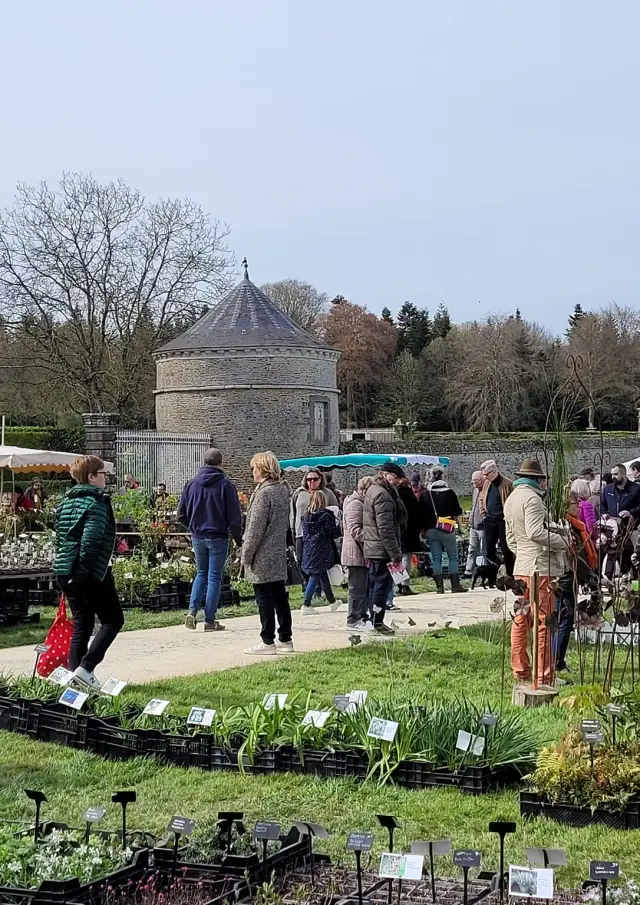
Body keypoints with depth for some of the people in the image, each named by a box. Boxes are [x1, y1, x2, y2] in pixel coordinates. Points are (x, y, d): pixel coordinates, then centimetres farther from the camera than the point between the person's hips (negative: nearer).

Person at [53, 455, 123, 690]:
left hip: (65, 572, 8)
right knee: (113, 620, 3)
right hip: (91, 573, -8)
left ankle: (75, 673, 9)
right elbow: (91, 541, -22)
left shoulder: (67, 501, 14)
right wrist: (82, 572, -21)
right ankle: (86, 667, -9)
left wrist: (64, 569, 19)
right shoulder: (96, 502, -13)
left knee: (81, 624, 14)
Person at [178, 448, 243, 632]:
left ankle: (192, 611, 2)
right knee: (214, 577, 4)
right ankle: (210, 620, 5)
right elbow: (234, 516, -11)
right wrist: (238, 538, 1)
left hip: (197, 538, 4)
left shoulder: (192, 483, 2)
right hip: (218, 538, -4)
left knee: (201, 574, 18)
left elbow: (181, 514, 5)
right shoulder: (225, 485, -10)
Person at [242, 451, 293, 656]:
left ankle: (267, 642, 1)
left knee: (264, 600, -3)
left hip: (263, 557, -8)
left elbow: (255, 528, -17)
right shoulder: (283, 490, 10)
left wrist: (246, 554, -10)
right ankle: (285, 640, 17)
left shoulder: (264, 492, -16)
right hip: (279, 555, 8)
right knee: (280, 598, 12)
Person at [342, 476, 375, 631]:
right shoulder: (355, 504, -15)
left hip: (363, 554, 11)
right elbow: (355, 531, -24)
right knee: (358, 589, -5)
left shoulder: (362, 503, 19)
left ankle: (363, 617, 24)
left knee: (365, 588, 16)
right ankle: (353, 620, 0)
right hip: (356, 554, -11)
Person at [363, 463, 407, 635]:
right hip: (382, 549, -10)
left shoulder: (373, 490, 17)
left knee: (375, 585, 14)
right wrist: (395, 554, -21)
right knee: (383, 584, -5)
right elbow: (386, 529, -22)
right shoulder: (383, 495, -17)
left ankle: (375, 621, 21)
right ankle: (378, 622, -1)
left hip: (372, 549, 10)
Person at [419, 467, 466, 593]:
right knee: (453, 557, 3)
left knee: (436, 558, 5)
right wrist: (460, 526, 11)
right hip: (447, 530, -2)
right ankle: (455, 585, -1)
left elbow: (422, 514, 7)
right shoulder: (449, 493, -3)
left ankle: (439, 587, 3)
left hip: (431, 530, 2)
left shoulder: (425, 494, 4)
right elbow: (458, 512, -1)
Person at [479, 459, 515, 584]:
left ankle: (510, 577, 6)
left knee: (506, 550, -1)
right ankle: (492, 578, 13)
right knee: (489, 551, 6)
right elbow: (482, 500, 21)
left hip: (503, 520, -6)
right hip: (489, 520, 6)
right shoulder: (486, 483, 11)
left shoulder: (506, 484, -8)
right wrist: (483, 514, 10)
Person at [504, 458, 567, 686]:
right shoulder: (532, 498, -13)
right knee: (544, 622, -5)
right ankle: (544, 676, -3)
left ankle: (520, 670, 20)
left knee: (521, 620, 13)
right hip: (540, 566, -9)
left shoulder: (511, 499, 16)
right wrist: (562, 542, -15)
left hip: (521, 565, 9)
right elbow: (536, 532, -24)